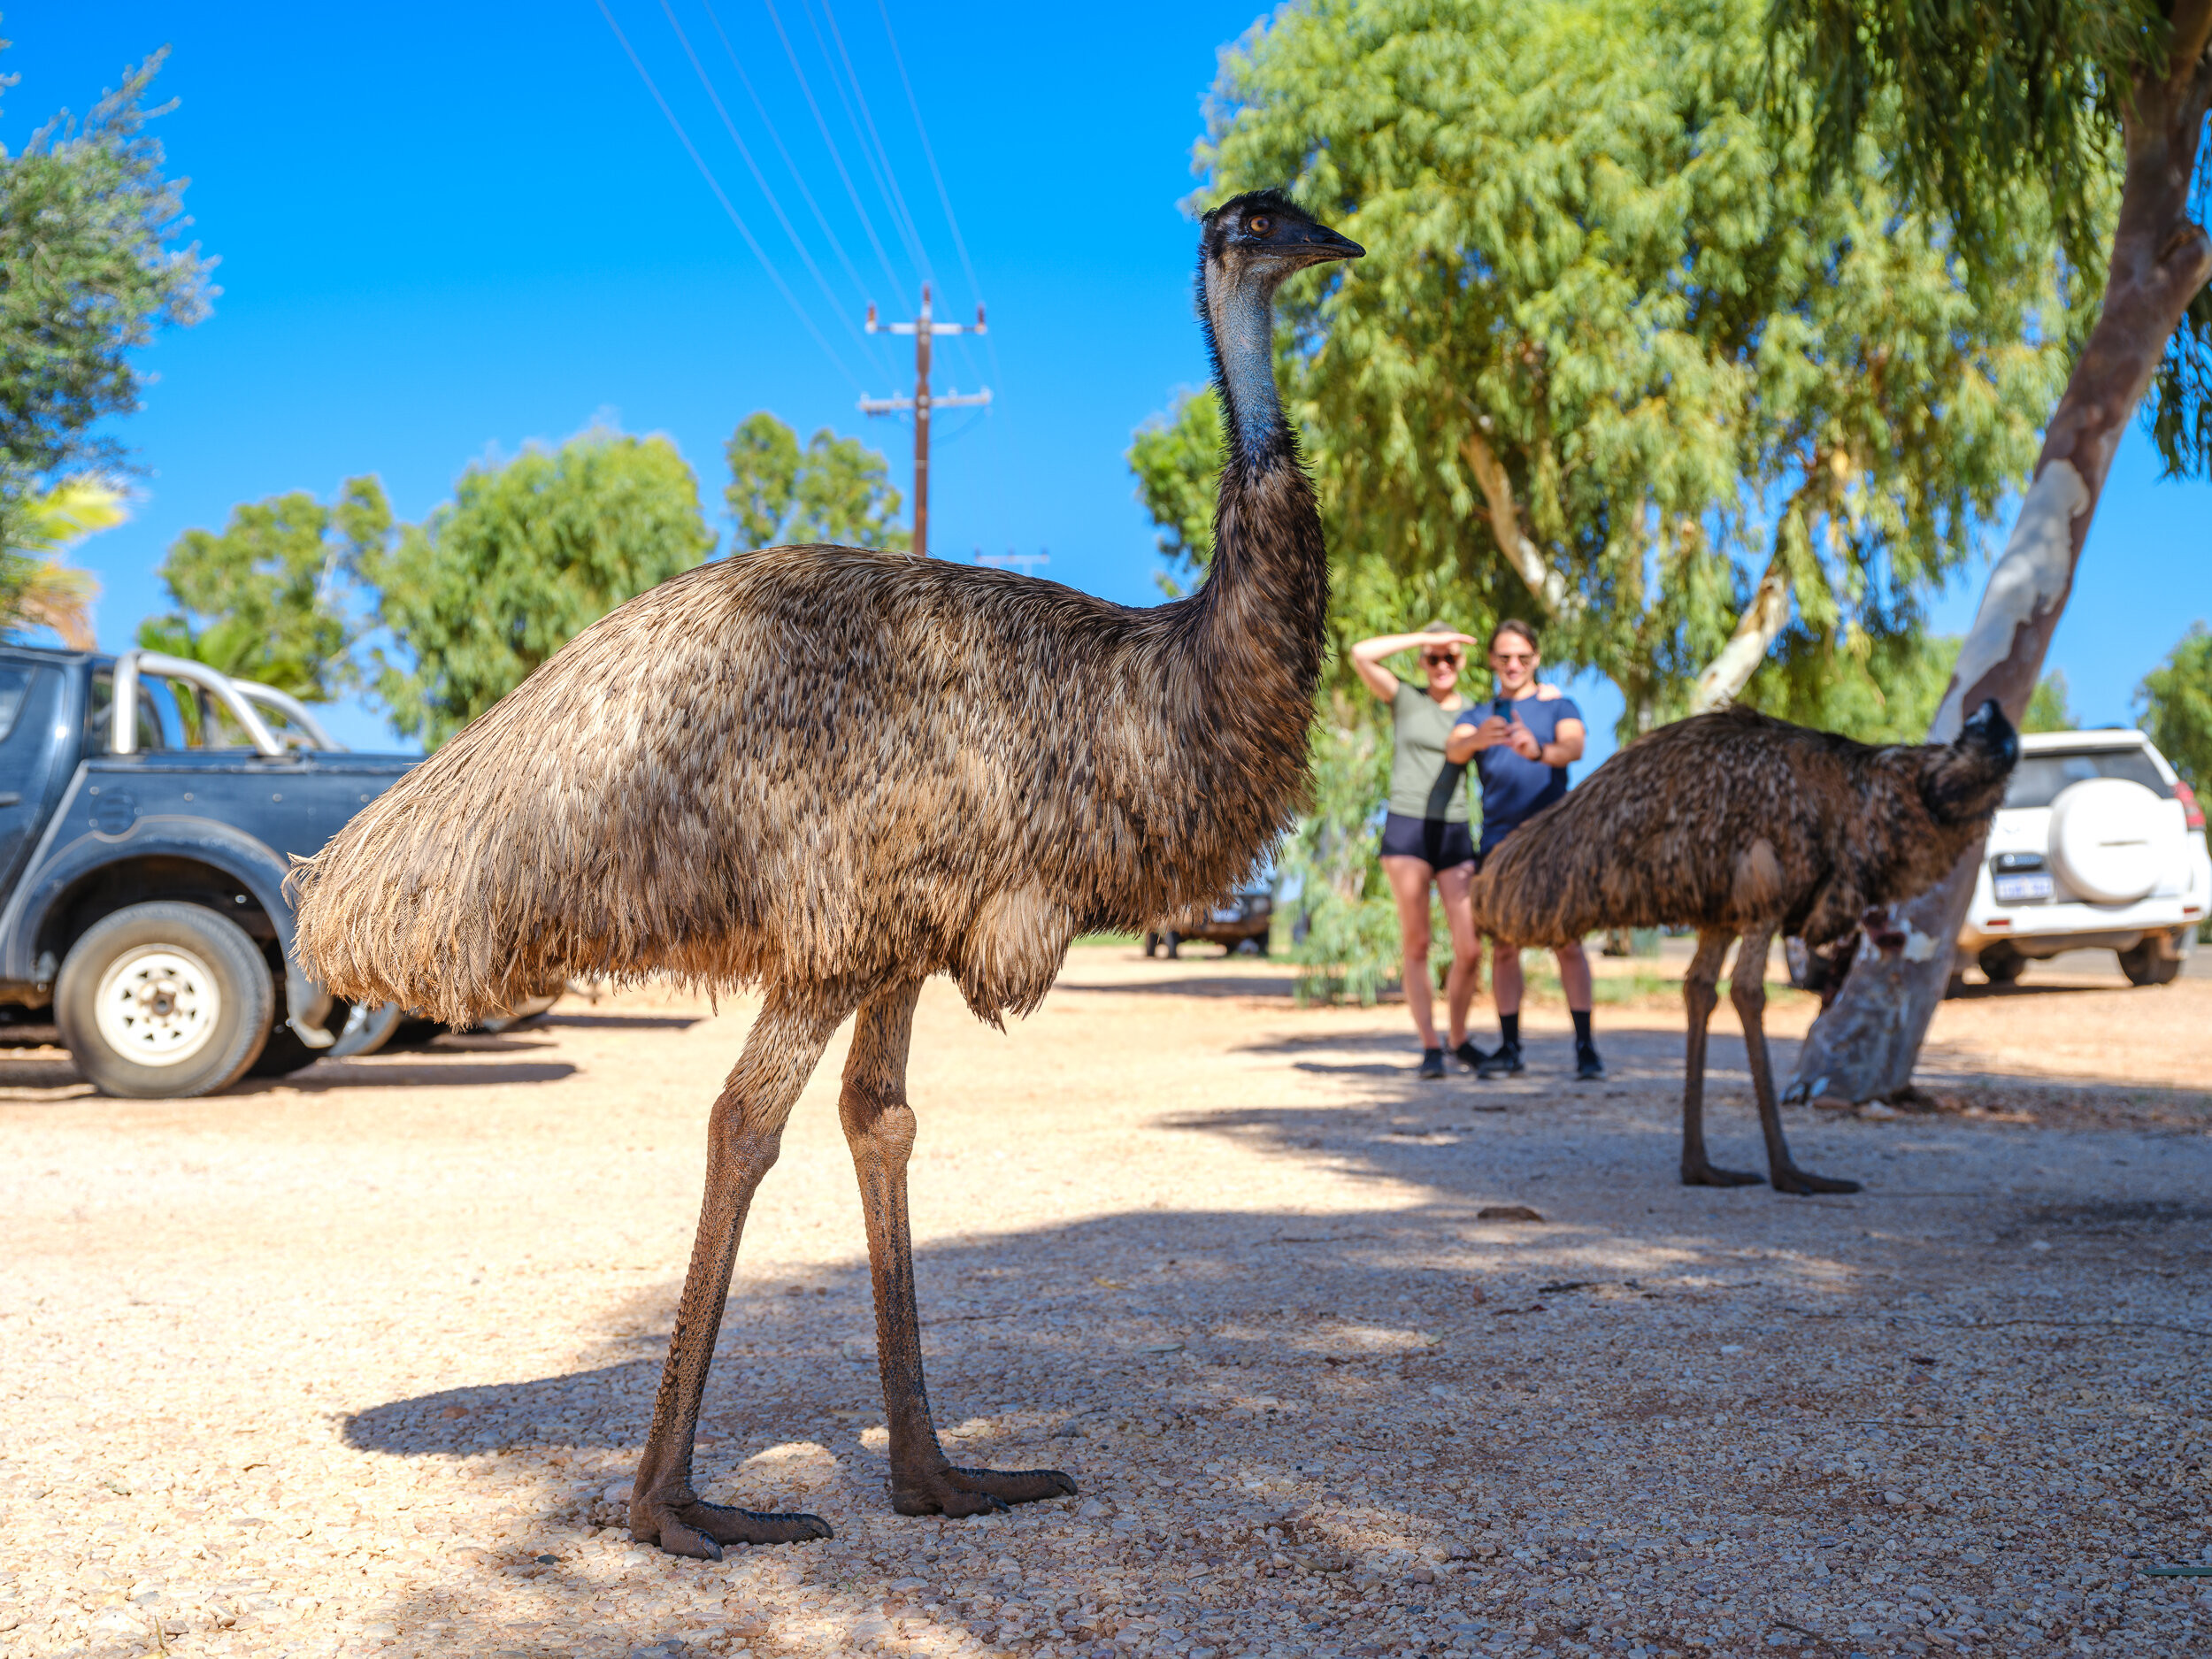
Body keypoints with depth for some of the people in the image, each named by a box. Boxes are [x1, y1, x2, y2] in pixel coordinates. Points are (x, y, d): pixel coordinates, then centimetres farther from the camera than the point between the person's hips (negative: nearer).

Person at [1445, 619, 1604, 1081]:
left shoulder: (1558, 708, 11)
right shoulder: (1477, 718, 16)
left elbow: (1574, 746, -12)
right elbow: (1453, 750, -7)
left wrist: (1539, 751, -35)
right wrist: (1478, 739, -32)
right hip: (1499, 843, 2)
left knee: (1568, 944, -8)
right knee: (1503, 948, 0)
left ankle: (1585, 1048, -6)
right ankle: (1509, 1048, 6)